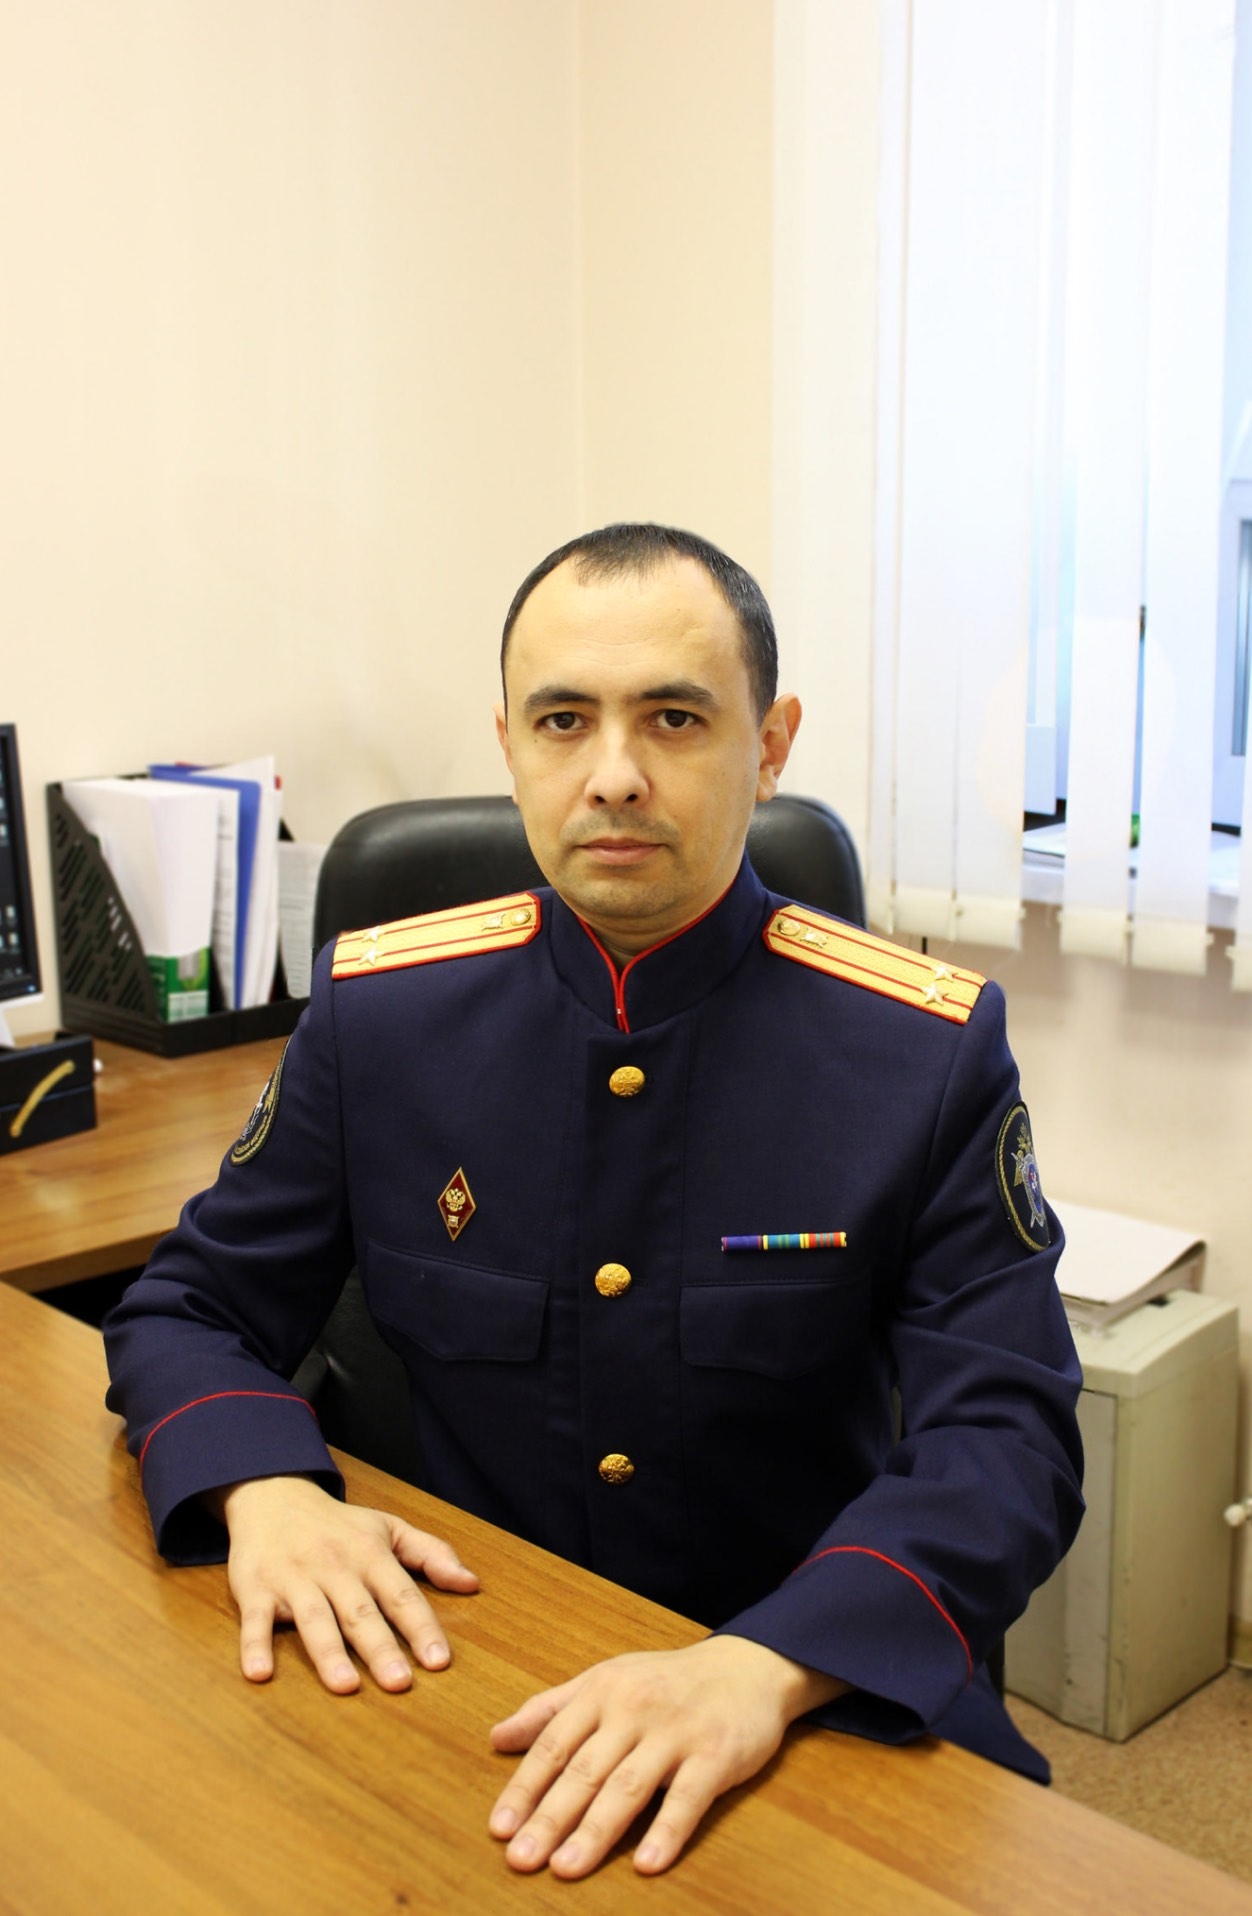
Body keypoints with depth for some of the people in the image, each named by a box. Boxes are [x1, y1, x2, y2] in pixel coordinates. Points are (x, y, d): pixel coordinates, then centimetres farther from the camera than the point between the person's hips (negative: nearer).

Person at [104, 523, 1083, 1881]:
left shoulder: (930, 1051, -10)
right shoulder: (380, 1009, -3)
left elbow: (1004, 1441, -15)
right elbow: (191, 1311, 5)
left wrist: (768, 1666, -32)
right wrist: (267, 1489, -17)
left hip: (818, 1702, 0)